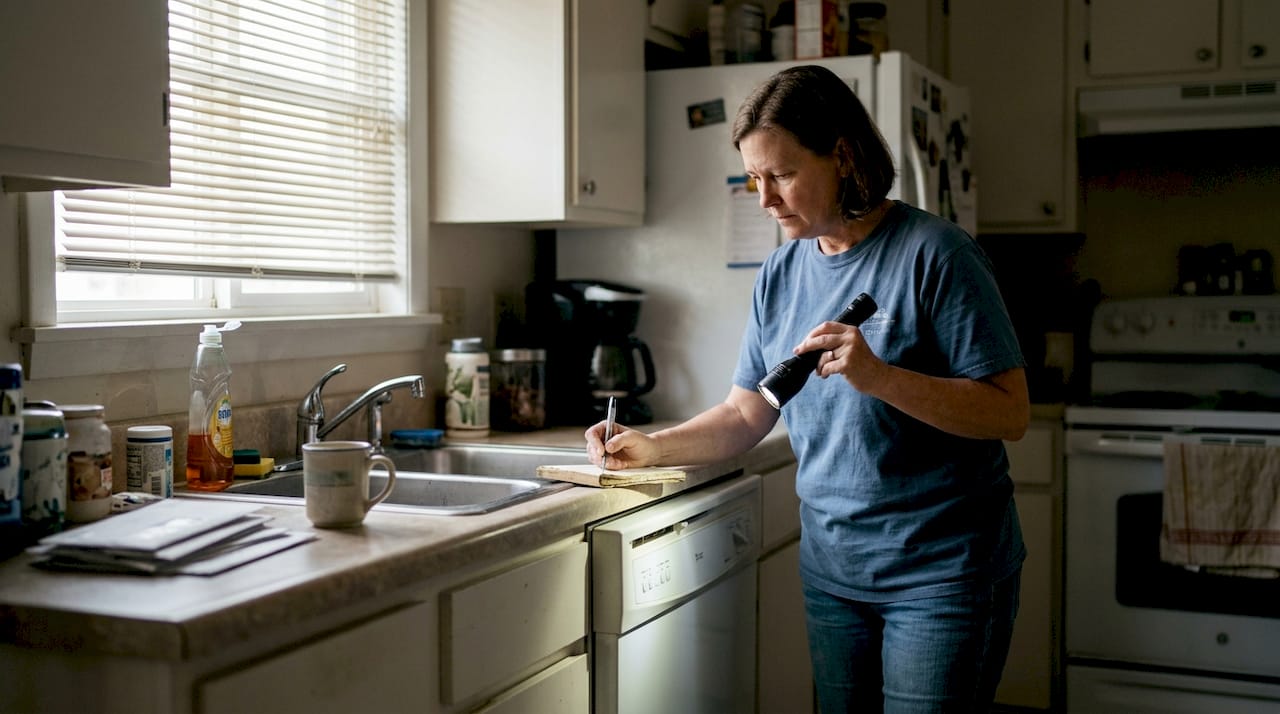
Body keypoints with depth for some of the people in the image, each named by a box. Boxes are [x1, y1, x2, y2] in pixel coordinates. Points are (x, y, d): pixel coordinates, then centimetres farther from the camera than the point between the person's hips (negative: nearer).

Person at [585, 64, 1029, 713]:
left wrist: (878, 376, -28)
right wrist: (653, 448, -7)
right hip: (832, 570, 6)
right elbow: (745, 415, 9)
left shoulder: (933, 253, -14)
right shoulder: (780, 273, 5)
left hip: (942, 571, -5)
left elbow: (1009, 413, -16)